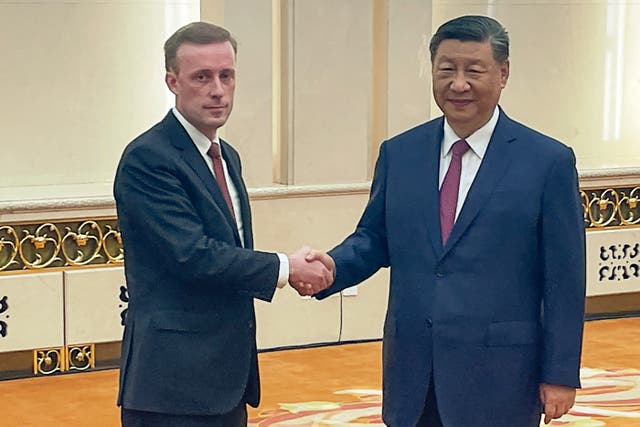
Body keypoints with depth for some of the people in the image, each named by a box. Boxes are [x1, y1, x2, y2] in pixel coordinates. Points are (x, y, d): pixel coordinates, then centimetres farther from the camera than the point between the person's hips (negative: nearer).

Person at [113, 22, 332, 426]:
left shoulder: (227, 157, 14)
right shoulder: (147, 158, -14)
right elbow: (192, 256, -21)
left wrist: (295, 271, 1)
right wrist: (284, 268, -12)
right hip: (175, 379, -8)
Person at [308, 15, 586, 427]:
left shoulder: (549, 161, -4)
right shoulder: (399, 153, 6)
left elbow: (564, 281, -4)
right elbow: (374, 238, 13)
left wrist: (561, 374, -5)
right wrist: (333, 266, -8)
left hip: (499, 376, -3)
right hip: (412, 372, 4)